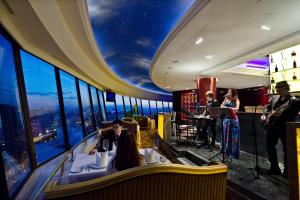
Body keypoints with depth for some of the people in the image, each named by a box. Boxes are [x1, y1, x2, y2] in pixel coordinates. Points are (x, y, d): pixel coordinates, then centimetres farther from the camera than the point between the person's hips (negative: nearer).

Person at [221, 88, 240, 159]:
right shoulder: (226, 99, 12)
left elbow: (237, 108, -15)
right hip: (226, 118, 4)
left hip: (233, 119, -3)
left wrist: (228, 108, -26)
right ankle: (226, 151, 20)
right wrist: (225, 99, -2)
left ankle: (233, 153, 10)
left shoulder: (236, 100, 1)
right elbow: (221, 106, 5)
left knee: (233, 136, 0)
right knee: (226, 134, 7)